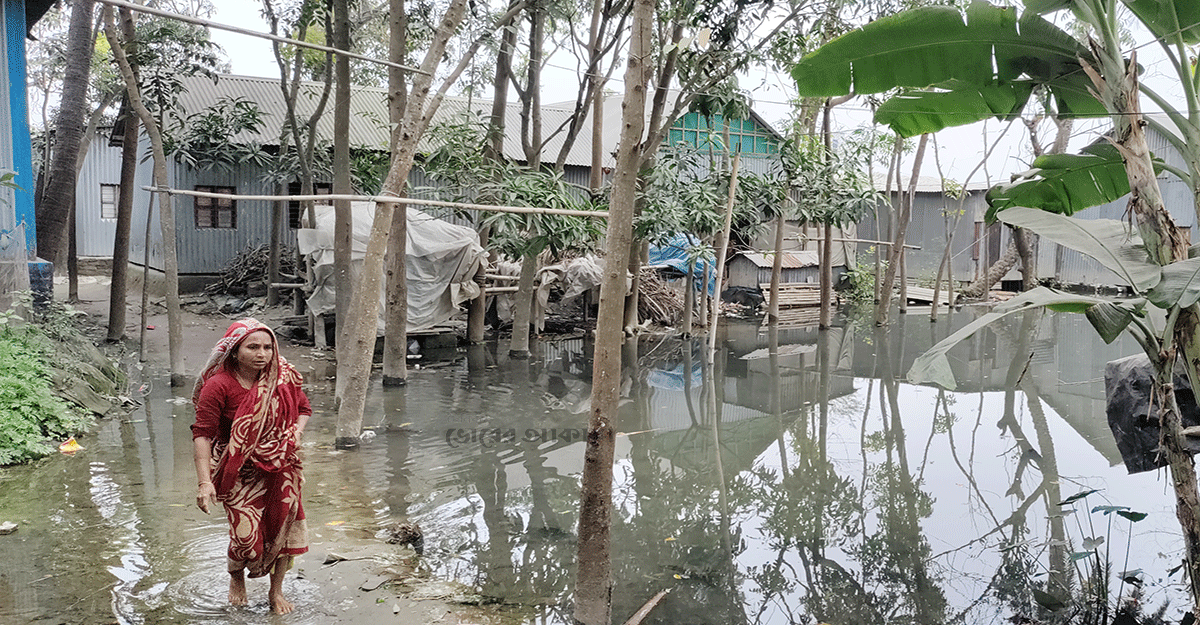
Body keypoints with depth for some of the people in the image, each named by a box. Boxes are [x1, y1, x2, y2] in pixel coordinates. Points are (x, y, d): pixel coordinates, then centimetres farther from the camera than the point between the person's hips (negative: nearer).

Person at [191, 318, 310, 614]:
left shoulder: (282, 377, -5)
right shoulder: (218, 385, -18)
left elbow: (303, 408, 12)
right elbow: (202, 433, -18)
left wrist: (296, 431, -9)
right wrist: (204, 482, -25)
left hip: (280, 467, 4)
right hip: (240, 473, -4)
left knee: (284, 526, 8)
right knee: (247, 535, -7)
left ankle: (276, 591, 32)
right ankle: (236, 579, 30)